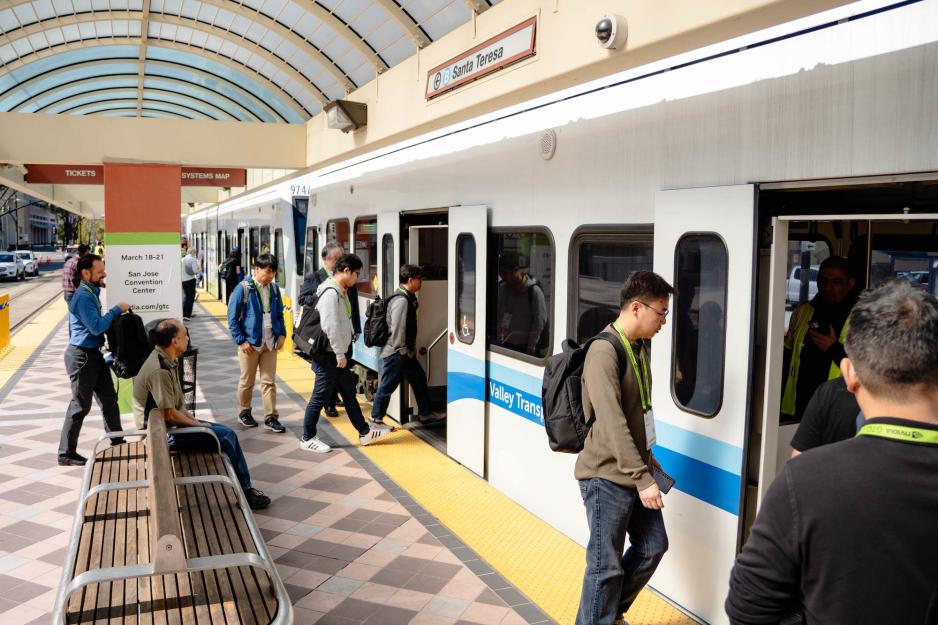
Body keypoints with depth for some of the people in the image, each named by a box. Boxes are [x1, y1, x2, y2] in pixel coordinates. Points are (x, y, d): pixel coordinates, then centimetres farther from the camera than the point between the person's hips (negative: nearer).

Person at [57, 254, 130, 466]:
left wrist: (116, 313, 10)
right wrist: (116, 310, -18)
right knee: (80, 405, 0)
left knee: (109, 399, 14)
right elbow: (96, 327, -25)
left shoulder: (92, 292, 11)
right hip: (82, 356, -10)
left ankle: (118, 443, 25)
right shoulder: (83, 297, -20)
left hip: (94, 354, 10)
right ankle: (66, 453, 11)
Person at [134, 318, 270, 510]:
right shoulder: (159, 370, -26)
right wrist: (199, 425, -11)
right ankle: (245, 492, 5)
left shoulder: (167, 360, 6)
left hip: (172, 422, 10)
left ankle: (244, 489, 8)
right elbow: (169, 414, -24)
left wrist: (194, 419, 7)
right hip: (163, 432, -10)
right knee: (227, 436, -12)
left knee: (227, 433, 4)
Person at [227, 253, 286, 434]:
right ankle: (244, 413, 29)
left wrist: (282, 334, 4)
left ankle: (271, 417, 11)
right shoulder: (243, 288, -10)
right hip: (250, 343, -4)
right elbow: (232, 317, -8)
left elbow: (280, 313, 15)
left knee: (269, 381, 6)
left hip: (270, 343, 4)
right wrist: (241, 340, -12)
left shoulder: (274, 288, 4)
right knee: (247, 382, 11)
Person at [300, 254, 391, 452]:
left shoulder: (341, 292, 12)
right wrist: (340, 354, -20)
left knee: (349, 393, 16)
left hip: (339, 354, 10)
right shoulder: (330, 293, -19)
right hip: (329, 355, -10)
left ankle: (365, 432, 25)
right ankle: (308, 438, 13)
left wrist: (344, 353, 15)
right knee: (320, 397, 1)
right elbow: (330, 327, -25)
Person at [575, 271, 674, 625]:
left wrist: (646, 457, 16)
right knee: (606, 565, 2)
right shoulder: (604, 351, -20)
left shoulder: (639, 346, 10)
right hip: (607, 476, -9)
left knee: (653, 545, 16)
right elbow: (613, 423, -26)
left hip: (634, 470, 9)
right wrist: (642, 478, -26)